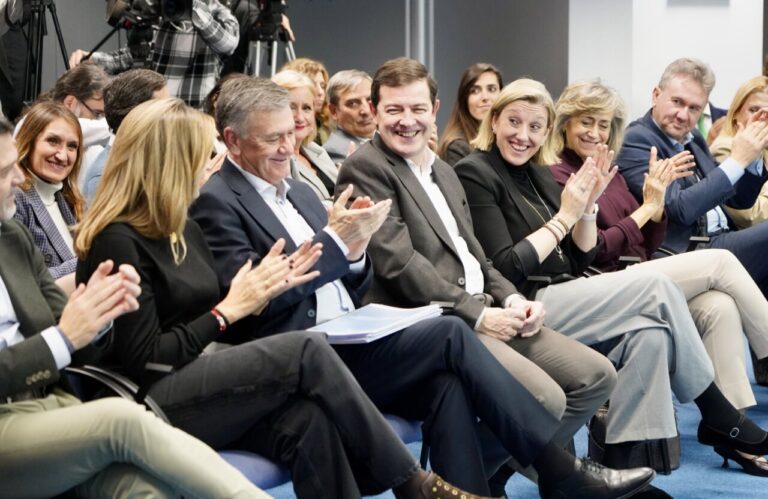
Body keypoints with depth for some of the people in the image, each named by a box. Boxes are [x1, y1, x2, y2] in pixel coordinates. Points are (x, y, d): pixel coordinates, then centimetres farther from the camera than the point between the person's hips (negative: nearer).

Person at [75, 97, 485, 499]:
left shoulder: (183, 230, 16)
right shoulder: (118, 241, -12)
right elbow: (143, 361, -16)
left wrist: (261, 290, 1)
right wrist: (227, 311, -11)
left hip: (197, 384, 8)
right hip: (148, 405, -8)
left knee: (306, 419, -25)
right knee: (305, 351, -22)